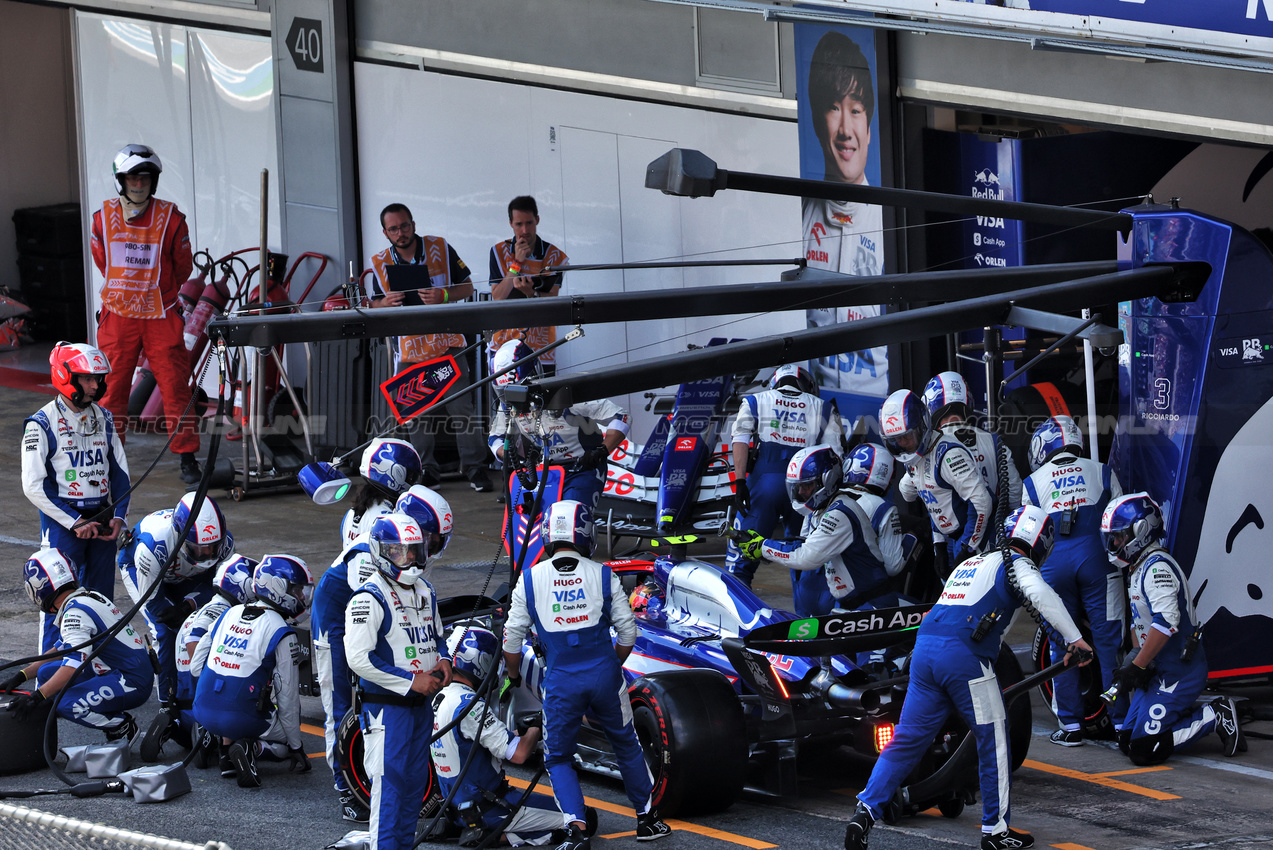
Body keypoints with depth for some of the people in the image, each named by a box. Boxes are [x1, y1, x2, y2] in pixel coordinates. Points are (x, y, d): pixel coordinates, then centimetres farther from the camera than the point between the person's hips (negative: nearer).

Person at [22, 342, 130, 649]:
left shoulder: (102, 418, 10)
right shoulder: (42, 424, -9)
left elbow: (120, 471, 16)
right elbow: (34, 485, -12)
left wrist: (118, 516, 1)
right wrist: (75, 522, -15)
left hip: (102, 522, 6)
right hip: (62, 521, -6)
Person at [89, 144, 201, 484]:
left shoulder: (170, 217, -5)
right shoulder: (104, 217, 1)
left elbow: (183, 268, 8)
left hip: (161, 316, -2)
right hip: (118, 316, 2)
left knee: (175, 387, -3)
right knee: (112, 389, 5)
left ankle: (187, 458, 5)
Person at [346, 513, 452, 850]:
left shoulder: (425, 592, 11)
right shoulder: (369, 600, -15)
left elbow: (436, 635, 27)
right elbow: (359, 658, -21)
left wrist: (442, 660, 2)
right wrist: (411, 681, -20)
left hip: (421, 704, 8)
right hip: (385, 706, -8)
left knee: (415, 783, 13)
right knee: (389, 784, -9)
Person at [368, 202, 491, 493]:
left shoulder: (440, 248, -1)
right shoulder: (381, 263, 4)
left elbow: (467, 287, 2)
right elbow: (375, 306, 9)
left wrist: (444, 296, -19)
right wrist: (387, 303, -15)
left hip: (448, 343, -2)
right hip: (409, 348, 2)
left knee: (463, 407, -6)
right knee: (419, 414, 3)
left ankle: (475, 468, 0)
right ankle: (427, 471, 12)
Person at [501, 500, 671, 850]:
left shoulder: (530, 580, -2)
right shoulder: (603, 575, -1)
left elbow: (512, 640, 2)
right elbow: (627, 632, 2)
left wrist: (513, 675, 20)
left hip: (560, 682, -1)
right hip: (604, 675, 1)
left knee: (558, 758, 14)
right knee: (627, 746, 21)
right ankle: (647, 818, 29)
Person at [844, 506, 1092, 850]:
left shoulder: (971, 563, 29)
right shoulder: (1017, 565, 4)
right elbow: (1041, 594, -17)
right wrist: (1074, 638, -16)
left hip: (924, 649, 7)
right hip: (965, 655, -7)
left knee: (907, 739, 8)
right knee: (994, 741, 6)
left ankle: (865, 810, -3)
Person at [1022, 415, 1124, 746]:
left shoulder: (1034, 482, 11)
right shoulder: (1102, 472, 10)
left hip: (1054, 565, 0)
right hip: (1097, 560, 0)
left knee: (1061, 644, 8)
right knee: (1108, 641, 2)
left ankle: (1070, 725, 7)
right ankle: (1121, 720, 2)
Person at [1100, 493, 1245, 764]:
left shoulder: (1157, 567, -17)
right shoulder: (1139, 569, 17)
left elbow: (1166, 622, -28)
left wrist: (1136, 667, -24)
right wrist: (1134, 659, 9)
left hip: (1179, 672, -10)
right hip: (1157, 671, 10)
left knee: (1143, 749, -17)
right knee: (1128, 741, 7)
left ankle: (1215, 718, -6)